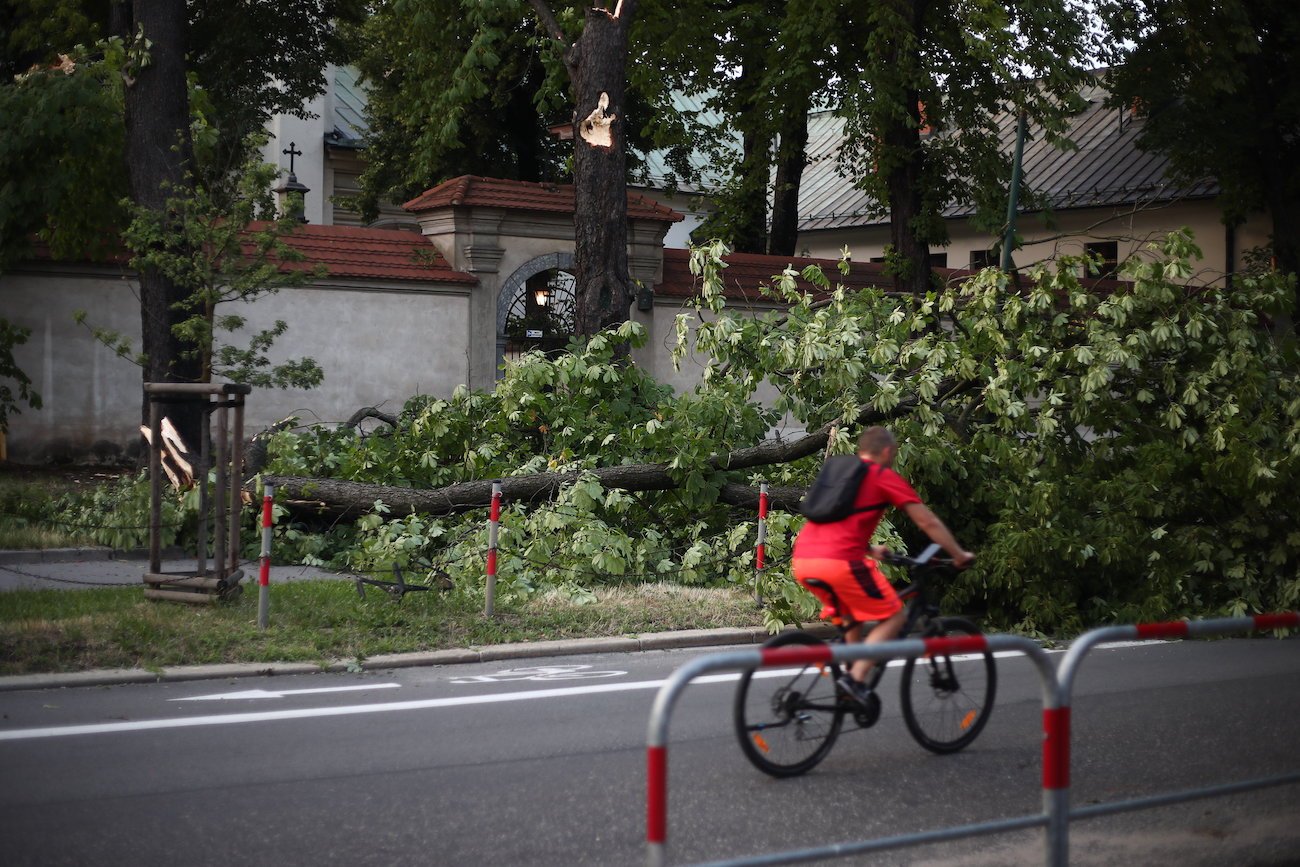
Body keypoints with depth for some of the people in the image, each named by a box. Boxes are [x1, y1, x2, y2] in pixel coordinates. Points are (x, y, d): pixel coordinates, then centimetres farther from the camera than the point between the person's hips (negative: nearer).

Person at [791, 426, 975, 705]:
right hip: (840, 561, -7)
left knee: (854, 613, 29)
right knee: (894, 617, 7)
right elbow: (928, 523, 7)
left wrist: (870, 549, 52)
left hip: (802, 560, 7)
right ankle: (856, 679, -8)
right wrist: (959, 555, 19)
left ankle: (850, 672, 24)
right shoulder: (886, 477, 7)